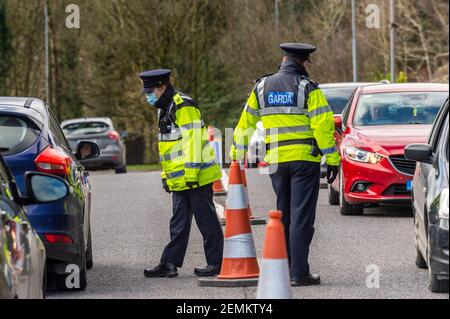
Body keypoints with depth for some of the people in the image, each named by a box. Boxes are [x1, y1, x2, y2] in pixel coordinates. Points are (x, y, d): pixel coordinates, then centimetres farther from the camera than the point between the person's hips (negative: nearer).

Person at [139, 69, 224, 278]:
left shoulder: (183, 106, -14)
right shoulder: (165, 109, 18)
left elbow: (193, 140, -20)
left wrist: (191, 172, -22)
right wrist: (166, 175, 22)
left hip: (196, 177, -10)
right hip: (179, 180, 10)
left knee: (206, 220, -2)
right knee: (179, 223, 9)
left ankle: (216, 263, 3)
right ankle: (169, 264, 10)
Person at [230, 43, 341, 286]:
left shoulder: (262, 87, 9)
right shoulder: (307, 88, -5)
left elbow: (246, 122, 16)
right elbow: (323, 125, -11)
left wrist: (237, 153, 26)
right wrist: (332, 159, -7)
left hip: (276, 161, 4)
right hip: (305, 159, -4)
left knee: (283, 215, 16)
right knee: (301, 217, -4)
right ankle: (299, 273, -9)